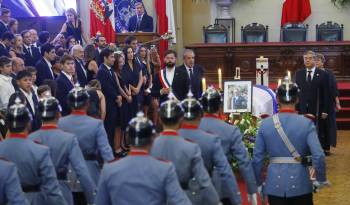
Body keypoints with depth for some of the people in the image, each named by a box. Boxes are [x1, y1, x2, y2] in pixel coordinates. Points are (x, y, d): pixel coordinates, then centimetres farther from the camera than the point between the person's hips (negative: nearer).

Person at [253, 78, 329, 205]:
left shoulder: (265, 124, -2)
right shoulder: (306, 123, -7)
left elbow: (257, 158, 0)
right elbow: (318, 156, -14)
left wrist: (258, 183, 12)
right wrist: (321, 180, 1)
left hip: (274, 184, 1)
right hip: (300, 185, -1)